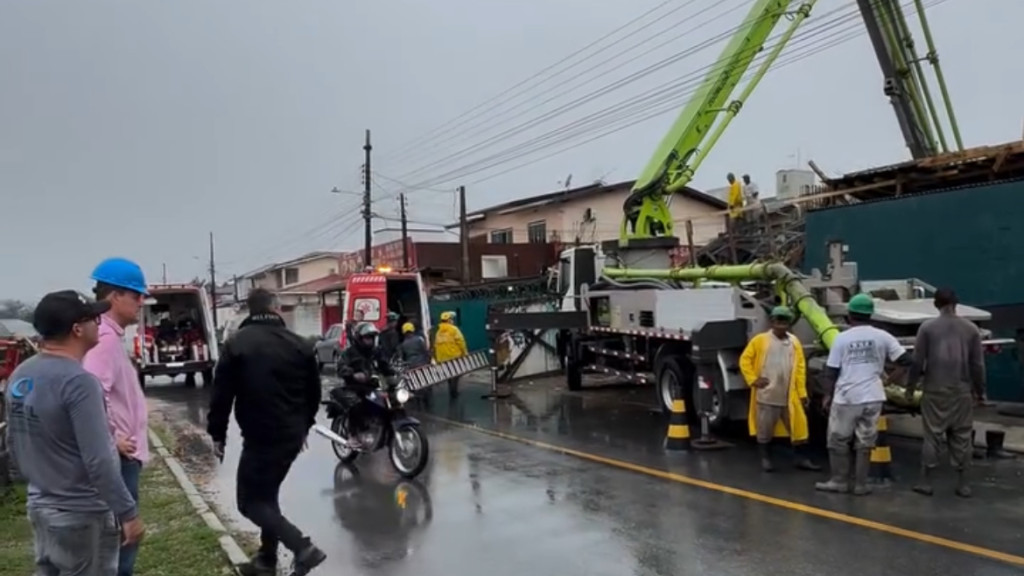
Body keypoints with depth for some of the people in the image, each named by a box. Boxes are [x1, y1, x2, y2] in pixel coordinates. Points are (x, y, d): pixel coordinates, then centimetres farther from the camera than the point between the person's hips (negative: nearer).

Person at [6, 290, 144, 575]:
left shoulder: (20, 376, 3)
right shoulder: (78, 381, -24)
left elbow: (14, 445, 14)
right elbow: (98, 461, -26)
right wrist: (128, 513, -19)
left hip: (40, 506, 8)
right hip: (82, 514, -8)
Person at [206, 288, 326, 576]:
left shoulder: (236, 344, -7)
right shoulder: (299, 344, 4)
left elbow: (222, 394, -8)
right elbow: (314, 392, 11)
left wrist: (217, 435, 3)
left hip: (261, 437, -6)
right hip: (292, 436, 6)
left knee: (250, 502, 3)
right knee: (267, 495, 21)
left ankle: (303, 548, -9)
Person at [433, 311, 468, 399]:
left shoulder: (439, 332, 10)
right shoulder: (453, 329, -7)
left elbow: (436, 345, 8)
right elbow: (460, 341, -13)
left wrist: (437, 358, 12)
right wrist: (465, 352, -4)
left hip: (443, 359, 6)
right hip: (455, 356, -5)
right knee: (455, 374, 2)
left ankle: (452, 392, 19)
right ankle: (454, 392, 0)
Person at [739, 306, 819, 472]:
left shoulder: (794, 342, 6)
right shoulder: (760, 340, -2)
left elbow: (800, 368, 4)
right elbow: (745, 360, 1)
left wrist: (802, 393, 1)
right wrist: (753, 379, -8)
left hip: (789, 396, 2)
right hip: (766, 395, -2)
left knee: (798, 427, 6)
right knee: (764, 429, 7)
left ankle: (802, 459, 19)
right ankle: (766, 459, 20)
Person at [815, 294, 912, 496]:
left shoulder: (842, 338, -4)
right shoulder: (882, 336, 0)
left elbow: (831, 371, -3)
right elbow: (905, 360, 0)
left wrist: (827, 395, 6)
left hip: (846, 398, -2)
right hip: (872, 398, 2)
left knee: (838, 441, 11)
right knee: (865, 443, 11)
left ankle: (840, 481, 16)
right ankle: (860, 484, 15)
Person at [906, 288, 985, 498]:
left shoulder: (927, 327, -6)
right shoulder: (970, 328, 1)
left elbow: (917, 361, -5)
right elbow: (978, 364, 4)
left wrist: (910, 386, 5)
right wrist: (980, 390, 15)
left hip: (934, 390, -2)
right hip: (962, 391, 2)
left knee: (932, 436, 4)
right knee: (961, 437, 9)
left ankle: (925, 482, 8)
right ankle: (962, 484, 15)